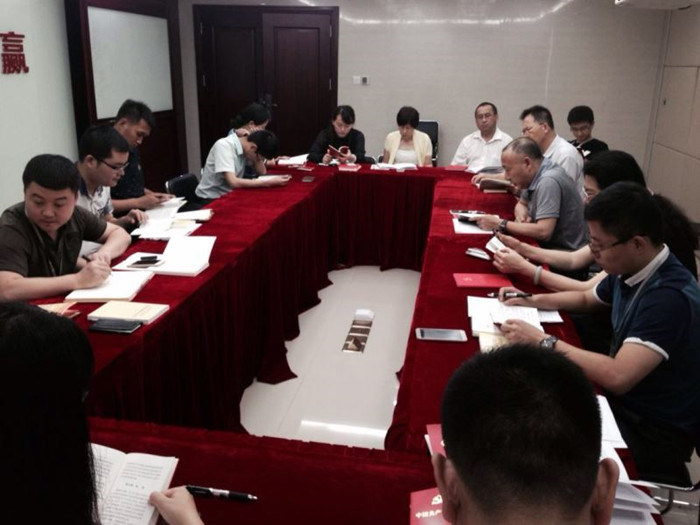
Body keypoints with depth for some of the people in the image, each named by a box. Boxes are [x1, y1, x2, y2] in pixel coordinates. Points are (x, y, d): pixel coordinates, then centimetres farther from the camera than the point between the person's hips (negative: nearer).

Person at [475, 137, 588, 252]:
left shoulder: (549, 181, -23)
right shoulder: (534, 176, 3)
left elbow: (543, 231, -29)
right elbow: (522, 204, 20)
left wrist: (500, 224, -21)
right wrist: (521, 216, -5)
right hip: (547, 245, 8)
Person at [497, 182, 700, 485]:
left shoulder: (669, 297, -29)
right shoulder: (628, 272, 0)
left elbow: (618, 377, -36)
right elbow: (587, 299, 21)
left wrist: (543, 342, -27)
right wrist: (533, 300, 4)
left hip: (654, 434, -8)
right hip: (624, 404, 8)